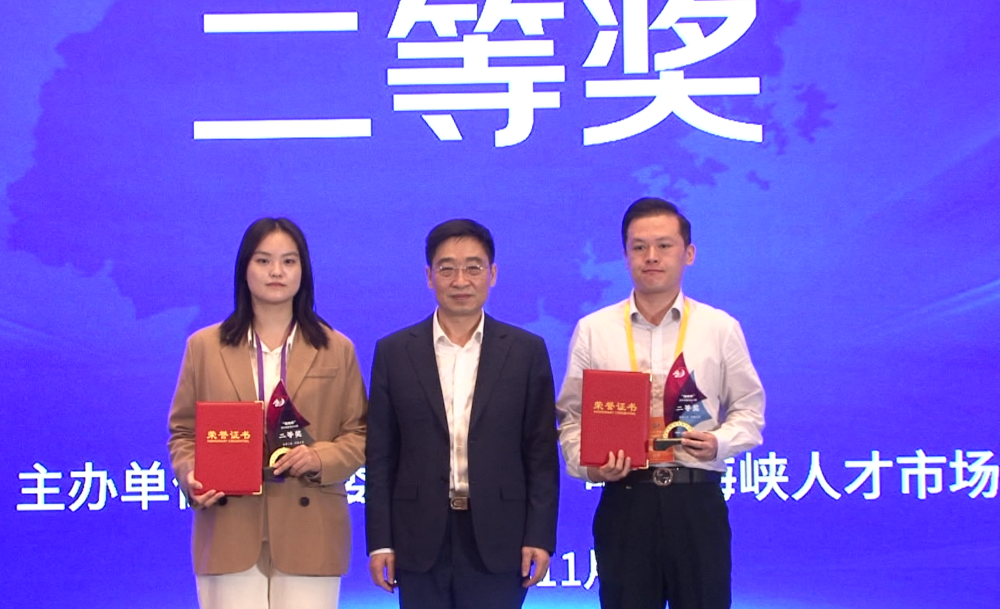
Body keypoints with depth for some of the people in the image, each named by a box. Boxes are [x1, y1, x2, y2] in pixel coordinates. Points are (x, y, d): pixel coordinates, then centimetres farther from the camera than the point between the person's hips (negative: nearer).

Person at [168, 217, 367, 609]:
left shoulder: (336, 350, 9)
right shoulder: (204, 347, 9)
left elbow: (359, 434, 8)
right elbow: (183, 432, 11)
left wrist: (320, 460, -12)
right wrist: (191, 476, -9)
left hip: (309, 534, 0)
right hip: (229, 533, 0)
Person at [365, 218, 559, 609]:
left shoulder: (527, 351, 3)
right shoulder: (394, 352, 5)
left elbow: (541, 454, 2)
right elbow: (380, 456, 4)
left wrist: (539, 537, -4)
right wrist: (380, 540, 0)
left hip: (497, 541, -1)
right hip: (420, 540, 1)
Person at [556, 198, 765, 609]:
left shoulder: (721, 329, 4)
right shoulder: (592, 330, 4)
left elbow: (748, 409, 10)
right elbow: (571, 416, 6)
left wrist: (720, 442, -11)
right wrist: (588, 464, -13)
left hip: (698, 501, 0)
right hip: (624, 503, 0)